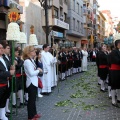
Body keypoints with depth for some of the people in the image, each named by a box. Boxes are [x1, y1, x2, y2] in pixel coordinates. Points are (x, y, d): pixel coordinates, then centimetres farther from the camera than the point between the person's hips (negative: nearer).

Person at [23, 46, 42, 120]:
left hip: (34, 82, 10)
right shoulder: (27, 61, -20)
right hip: (31, 83, -10)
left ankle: (34, 113, 32)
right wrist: (38, 70, -11)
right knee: (31, 99, 1)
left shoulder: (31, 60, 11)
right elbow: (31, 73, -24)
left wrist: (37, 70, -1)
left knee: (33, 99, 19)